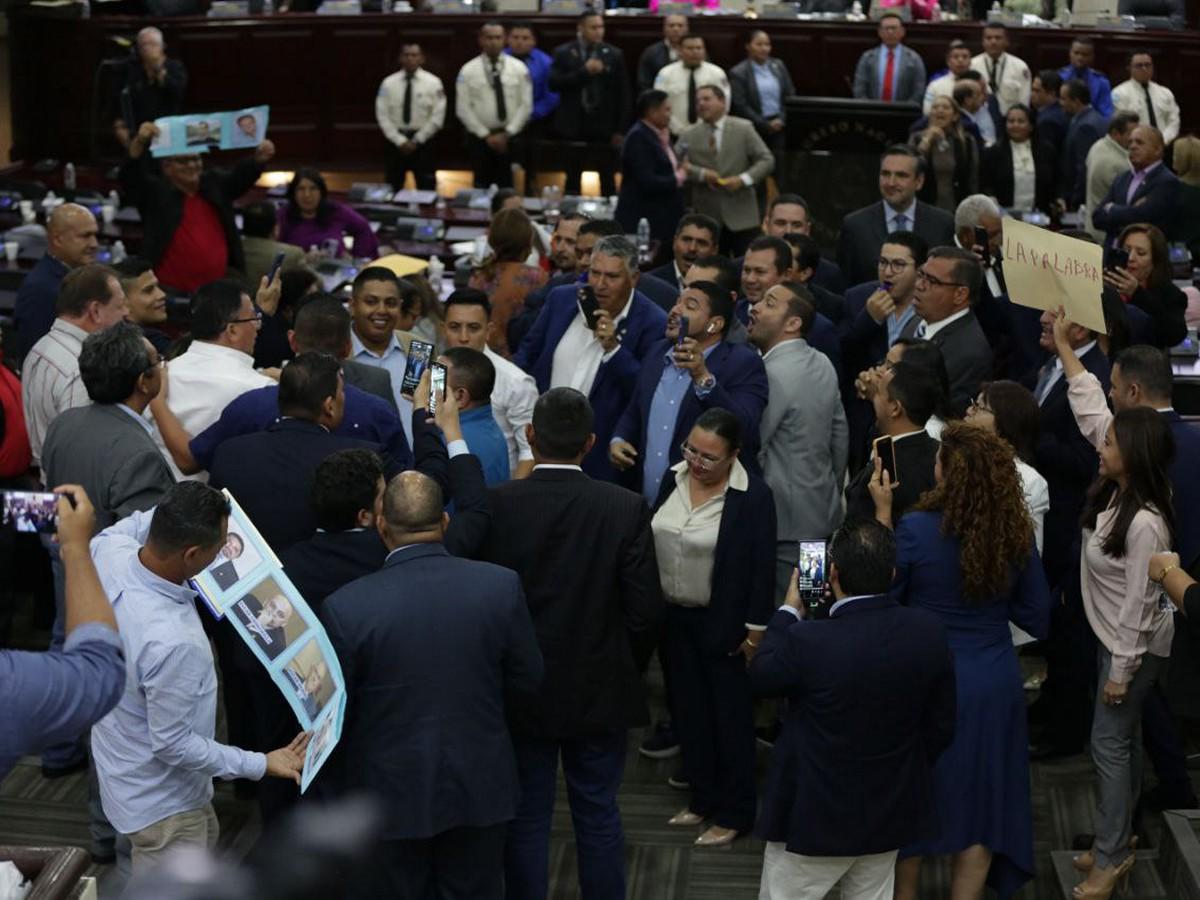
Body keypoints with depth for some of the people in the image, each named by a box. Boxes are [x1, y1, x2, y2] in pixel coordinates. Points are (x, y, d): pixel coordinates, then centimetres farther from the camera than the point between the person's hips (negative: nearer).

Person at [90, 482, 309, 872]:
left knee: (203, 841, 33)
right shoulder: (173, 642, -42)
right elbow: (173, 744, -28)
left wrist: (170, 515, 1)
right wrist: (261, 764, -20)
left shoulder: (110, 551, -20)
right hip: (160, 800, -9)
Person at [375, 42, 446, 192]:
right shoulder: (388, 83, 1)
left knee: (426, 190, 1)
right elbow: (382, 116, -2)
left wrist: (417, 140, -10)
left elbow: (438, 117, -6)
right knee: (392, 190, 7)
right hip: (395, 141, 2)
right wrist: (400, 141, -11)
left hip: (422, 141, -2)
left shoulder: (433, 83, -3)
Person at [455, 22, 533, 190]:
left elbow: (526, 105, -1)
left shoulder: (518, 68, 2)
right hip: (480, 138, 0)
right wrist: (486, 135, -8)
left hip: (511, 137, 0)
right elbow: (463, 109, -4)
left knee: (509, 187, 0)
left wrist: (507, 134, -9)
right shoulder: (468, 71, -1)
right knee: (482, 186, 4)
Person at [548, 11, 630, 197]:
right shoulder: (563, 53, 2)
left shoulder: (614, 54, 3)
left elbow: (622, 93, 3)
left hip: (604, 127, 0)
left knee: (607, 178, 1)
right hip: (573, 126, 0)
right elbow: (554, 84, -9)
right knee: (573, 178, 5)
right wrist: (584, 72, -17)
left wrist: (620, 129, -1)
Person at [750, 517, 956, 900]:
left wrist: (788, 612, 9)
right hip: (890, 813, 4)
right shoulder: (928, 631, -14)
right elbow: (941, 726, -1)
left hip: (815, 815, -4)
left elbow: (760, 677, -4)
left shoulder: (808, 640, -28)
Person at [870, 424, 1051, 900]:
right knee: (979, 798, 16)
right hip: (994, 683, 2)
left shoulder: (917, 529, -21)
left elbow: (883, 593, -5)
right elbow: (1037, 619, -1)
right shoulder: (1016, 534, -10)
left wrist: (883, 513, -5)